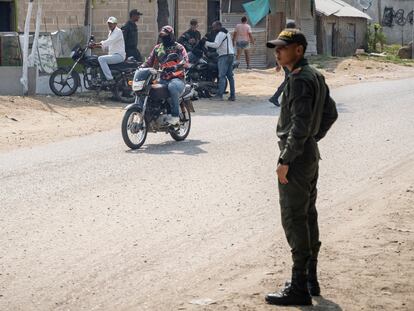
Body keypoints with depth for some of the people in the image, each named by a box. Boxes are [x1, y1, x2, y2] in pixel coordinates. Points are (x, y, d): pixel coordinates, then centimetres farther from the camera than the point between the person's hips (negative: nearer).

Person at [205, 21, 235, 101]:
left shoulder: (221, 33, -9)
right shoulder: (226, 32, 23)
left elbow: (216, 45, -18)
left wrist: (207, 43, -6)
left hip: (224, 56, -10)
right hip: (231, 55, 10)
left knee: (222, 76, -10)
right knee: (230, 76, 9)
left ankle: (220, 95, -12)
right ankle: (232, 95, 7)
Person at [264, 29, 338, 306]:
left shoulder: (300, 80, -19)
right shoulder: (316, 76, 12)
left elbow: (300, 125, -24)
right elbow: (330, 113, 20)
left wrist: (285, 161, -21)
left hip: (297, 158, -10)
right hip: (311, 155, 10)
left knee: (294, 220, -7)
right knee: (308, 216, 15)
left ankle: (299, 288, -5)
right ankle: (310, 279, 24)